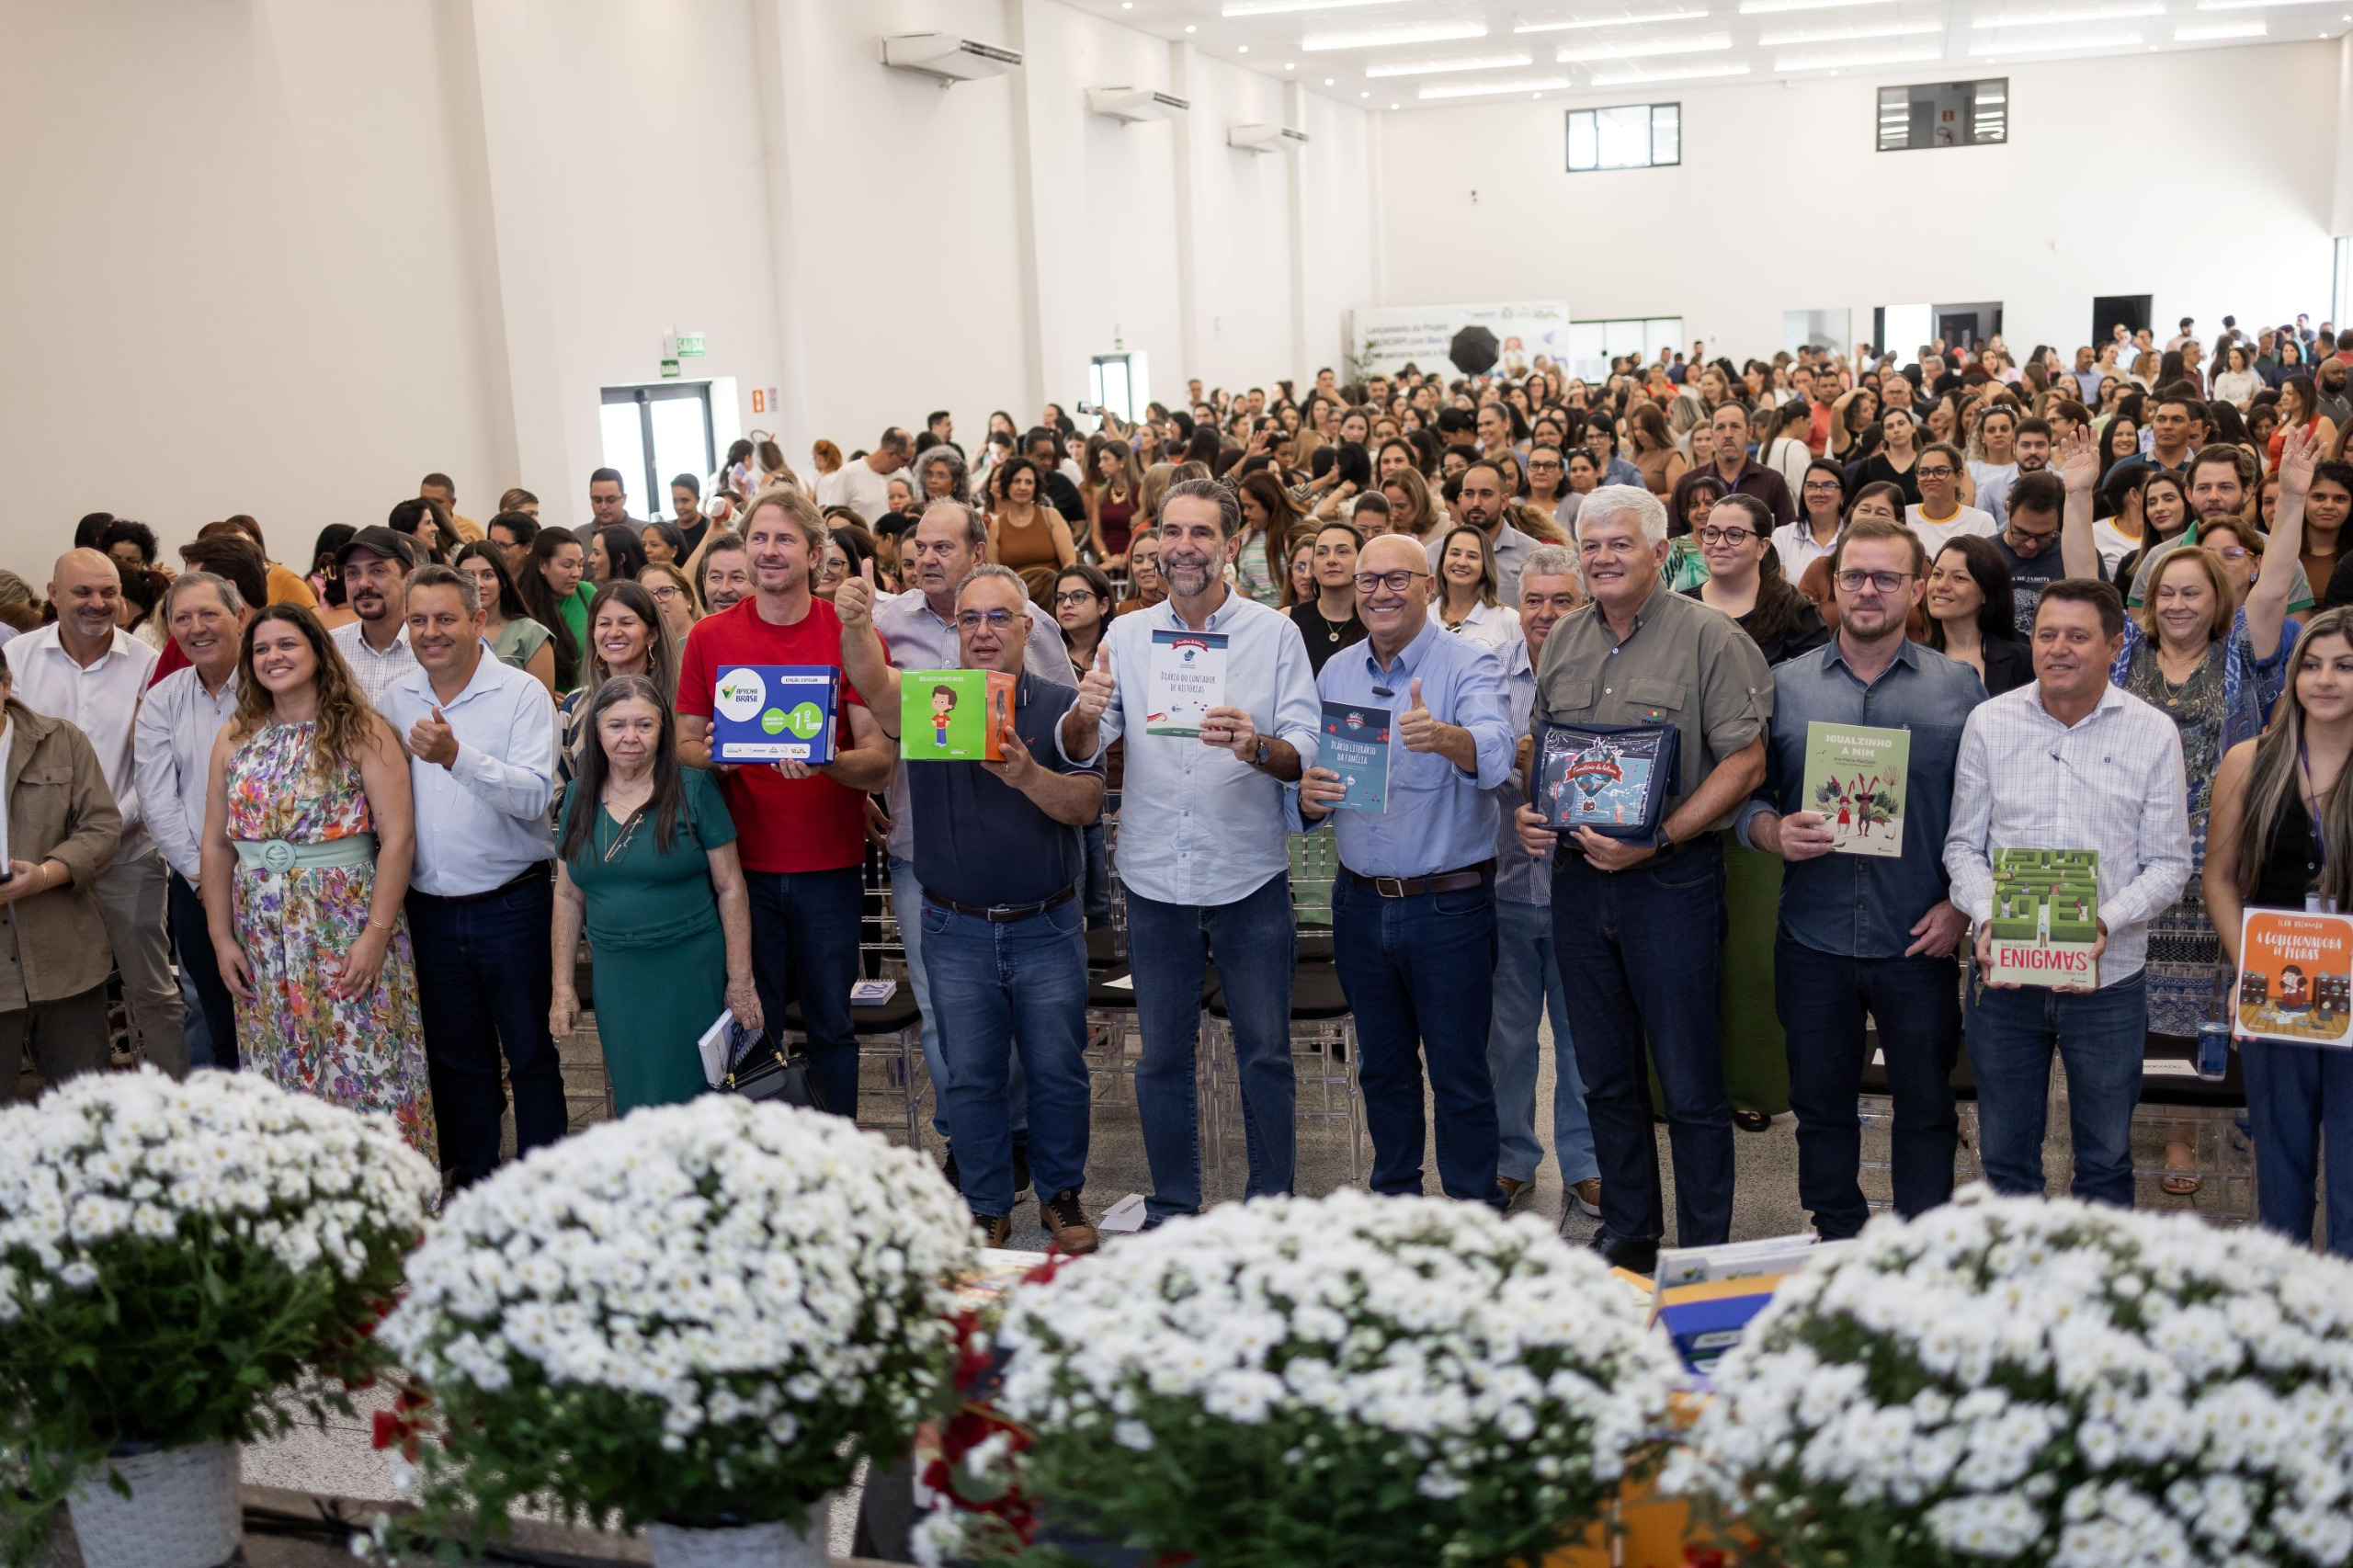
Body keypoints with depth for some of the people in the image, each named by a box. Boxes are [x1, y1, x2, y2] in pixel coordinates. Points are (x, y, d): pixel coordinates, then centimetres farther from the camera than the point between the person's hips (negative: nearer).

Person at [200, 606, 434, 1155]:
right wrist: (221, 936, 5)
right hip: (263, 936, 5)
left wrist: (377, 933, -16)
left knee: (364, 1066, -3)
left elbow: (398, 838, -10)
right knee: (279, 1073, 10)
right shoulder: (235, 739, 9)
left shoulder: (360, 732, -5)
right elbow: (217, 843, 10)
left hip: (346, 927, -4)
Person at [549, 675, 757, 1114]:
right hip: (615, 975, 4)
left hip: (690, 974, -4)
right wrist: (562, 986, 9)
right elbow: (568, 896, 12)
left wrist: (741, 981, -6)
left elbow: (731, 888, -5)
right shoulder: (580, 797, 6)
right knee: (633, 1106, 10)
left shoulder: (693, 790, -6)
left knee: (686, 1104, 0)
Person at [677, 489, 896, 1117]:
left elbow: (879, 758, -6)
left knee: (831, 1027, 8)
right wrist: (712, 753, -15)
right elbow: (685, 743, 8)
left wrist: (826, 760, -27)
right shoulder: (709, 637, 3)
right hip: (742, 862, 1)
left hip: (829, 864, -1)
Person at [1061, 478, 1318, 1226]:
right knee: (1161, 1057, 11)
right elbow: (1078, 752, -1)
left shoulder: (1274, 634, -1)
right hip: (1156, 882, 2)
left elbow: (1306, 752, -8)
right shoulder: (1126, 635, 5)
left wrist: (1255, 746, -30)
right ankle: (1171, 1211, 25)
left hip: (1250, 878, -2)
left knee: (1265, 1053, 5)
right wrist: (1085, 716, -24)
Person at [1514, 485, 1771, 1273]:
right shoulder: (1563, 639, 11)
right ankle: (1628, 1232, 29)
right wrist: (1528, 809, 0)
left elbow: (1745, 763, -11)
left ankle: (1704, 1256, 14)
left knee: (1690, 1084, 1)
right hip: (1578, 875, 6)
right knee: (1606, 1077, 15)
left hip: (1672, 879, -5)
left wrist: (1657, 840, -19)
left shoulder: (1710, 638, -7)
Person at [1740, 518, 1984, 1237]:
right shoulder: (1785, 685, 4)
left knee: (1926, 1108, 10)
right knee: (1821, 1105, 12)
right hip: (1813, 940, 1)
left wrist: (1962, 905, -9)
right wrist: (1775, 832, -14)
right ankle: (1836, 1244, 28)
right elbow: (1746, 793, 7)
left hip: (1918, 940, -1)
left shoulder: (1959, 687, 1)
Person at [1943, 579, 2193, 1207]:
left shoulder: (2153, 734, -2)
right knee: (2004, 1156, 13)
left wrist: (2106, 924, -18)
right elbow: (1963, 844, 3)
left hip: (2110, 976, -1)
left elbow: (2168, 863, -2)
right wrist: (1987, 917, -14)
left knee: (2105, 1162, 13)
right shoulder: (1989, 723, 1)